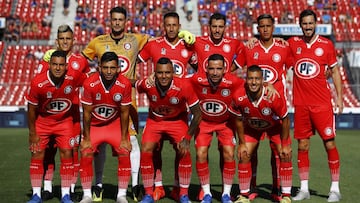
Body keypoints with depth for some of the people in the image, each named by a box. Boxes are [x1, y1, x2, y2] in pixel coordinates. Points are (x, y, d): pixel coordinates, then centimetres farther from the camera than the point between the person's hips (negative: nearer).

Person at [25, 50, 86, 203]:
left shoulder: (73, 77, -24)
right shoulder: (38, 83, -26)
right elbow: (31, 109, -12)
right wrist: (32, 133, -7)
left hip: (64, 121, 1)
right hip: (42, 121, -1)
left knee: (67, 153, -4)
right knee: (37, 154, -3)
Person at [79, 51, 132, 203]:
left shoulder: (125, 84, -21)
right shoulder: (90, 84, -25)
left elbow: (124, 113, -11)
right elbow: (87, 113, -15)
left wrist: (124, 138, -9)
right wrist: (86, 138, -11)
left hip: (115, 124, 1)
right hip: (94, 125, -1)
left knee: (125, 153, -10)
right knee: (86, 154, -13)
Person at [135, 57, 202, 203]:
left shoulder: (183, 86, -29)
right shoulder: (147, 85, -27)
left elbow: (197, 114, -19)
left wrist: (187, 138, -20)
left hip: (177, 120, -1)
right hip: (154, 120, 1)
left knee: (184, 152, -17)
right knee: (146, 151, -15)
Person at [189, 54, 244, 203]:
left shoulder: (233, 82, -27)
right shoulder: (196, 80, -26)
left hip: (225, 122, 0)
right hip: (203, 122, 0)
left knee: (229, 154, -12)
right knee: (201, 154, -12)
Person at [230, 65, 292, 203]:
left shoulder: (273, 96, -38)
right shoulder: (238, 97, -31)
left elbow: (285, 120, -22)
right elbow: (239, 120, -11)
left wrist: (285, 145, -15)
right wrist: (242, 143, -8)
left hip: (275, 125, -2)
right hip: (251, 127, 2)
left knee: (285, 155, -12)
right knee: (244, 155, -6)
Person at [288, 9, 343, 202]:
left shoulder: (326, 44, 1)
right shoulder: (293, 43, 5)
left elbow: (335, 71, 6)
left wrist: (339, 97, 1)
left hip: (322, 103, -2)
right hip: (301, 104, 2)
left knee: (329, 144, -2)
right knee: (302, 146, 6)